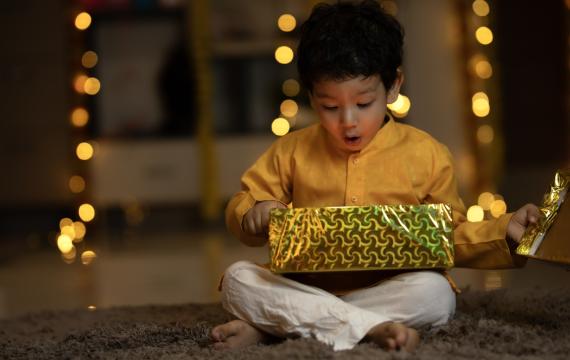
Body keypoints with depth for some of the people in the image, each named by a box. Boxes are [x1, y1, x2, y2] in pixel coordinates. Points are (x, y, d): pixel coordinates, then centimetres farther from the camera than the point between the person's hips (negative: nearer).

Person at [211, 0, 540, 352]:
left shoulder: (426, 155, 5)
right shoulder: (292, 152, 8)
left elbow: (451, 237, 13)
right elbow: (242, 206, 15)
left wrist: (503, 232, -3)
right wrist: (255, 213, -9)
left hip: (388, 291, -1)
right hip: (306, 288, 1)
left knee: (434, 293, -32)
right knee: (237, 278, -21)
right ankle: (372, 328, -35)